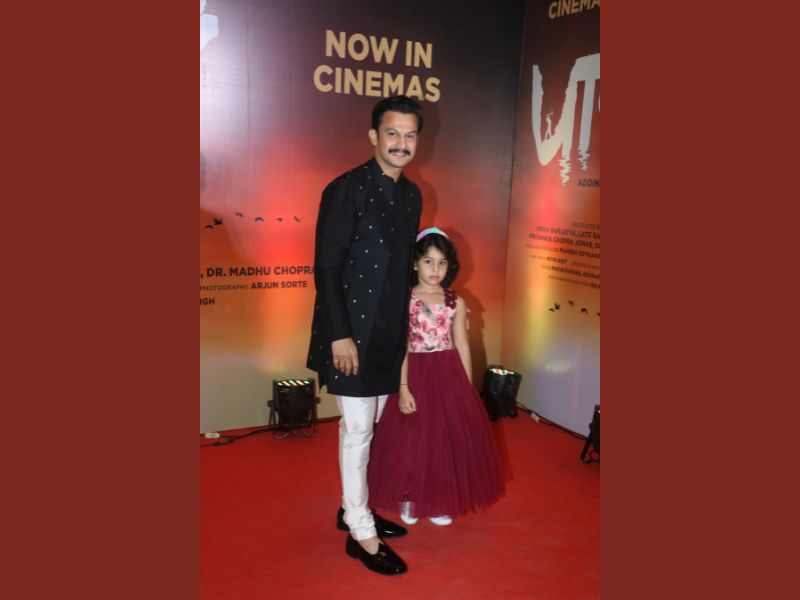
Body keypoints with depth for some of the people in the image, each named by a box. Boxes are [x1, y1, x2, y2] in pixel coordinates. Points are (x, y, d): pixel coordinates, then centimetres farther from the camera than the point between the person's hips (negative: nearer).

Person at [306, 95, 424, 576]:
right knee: (359, 429, 2)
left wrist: (404, 322, 14)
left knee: (371, 425, 17)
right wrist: (340, 334, -18)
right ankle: (361, 533, 17)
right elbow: (326, 267, -15)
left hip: (391, 330, 7)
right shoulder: (346, 189, -13)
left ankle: (354, 508, 34)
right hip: (353, 330, -7)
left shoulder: (411, 194, 9)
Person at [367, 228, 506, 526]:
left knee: (449, 438, 9)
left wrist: (468, 389, 5)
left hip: (449, 376, 3)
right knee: (412, 439, 5)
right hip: (417, 375, -3)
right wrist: (403, 388, -13)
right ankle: (409, 499, 26)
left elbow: (462, 346, 6)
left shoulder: (455, 302, 4)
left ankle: (439, 502, 27)